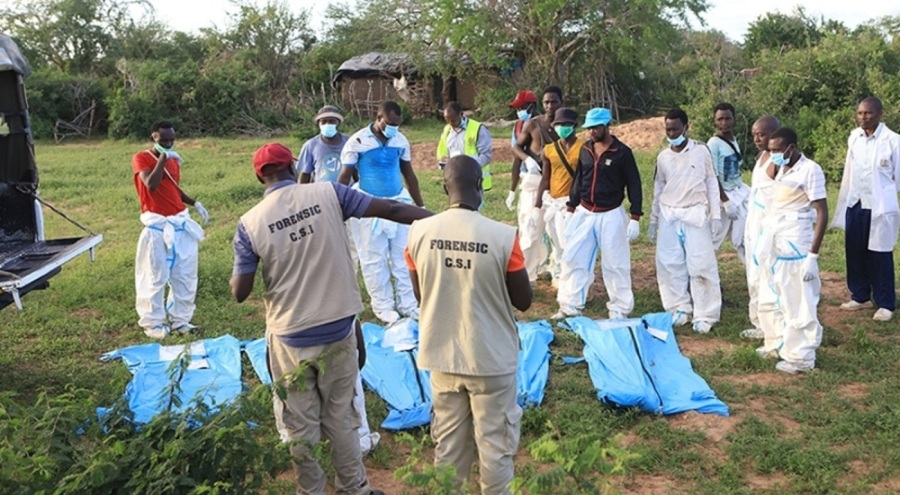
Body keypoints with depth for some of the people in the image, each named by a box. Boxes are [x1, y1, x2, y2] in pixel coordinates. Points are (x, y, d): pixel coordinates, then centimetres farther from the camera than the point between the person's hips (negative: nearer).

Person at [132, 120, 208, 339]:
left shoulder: (174, 160, 12)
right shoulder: (141, 158, -7)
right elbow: (151, 185, -23)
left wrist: (195, 203, 10)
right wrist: (162, 158, -19)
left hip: (181, 223, 6)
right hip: (157, 226, -6)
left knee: (185, 275, 9)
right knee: (155, 276, 0)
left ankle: (180, 319, 20)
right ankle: (152, 322, 11)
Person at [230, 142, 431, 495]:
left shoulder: (250, 224, -8)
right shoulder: (328, 194, -7)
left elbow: (240, 293, -5)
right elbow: (391, 209, -5)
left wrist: (244, 262, 15)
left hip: (291, 339, -2)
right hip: (339, 329, 2)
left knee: (300, 427, 16)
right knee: (340, 418, 20)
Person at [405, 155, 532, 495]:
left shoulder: (419, 232, -9)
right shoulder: (503, 236, -19)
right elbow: (524, 301, -7)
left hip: (442, 356, 3)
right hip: (492, 359, -3)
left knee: (448, 443, 20)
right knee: (494, 444, 14)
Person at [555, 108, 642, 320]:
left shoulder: (622, 152, -8)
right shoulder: (585, 150, 7)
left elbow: (634, 184, -6)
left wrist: (635, 218, -11)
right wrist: (570, 210, 13)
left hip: (611, 215, -5)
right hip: (584, 214, 5)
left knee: (615, 263, 1)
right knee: (573, 259, 5)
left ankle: (620, 309, 13)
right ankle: (570, 306, 16)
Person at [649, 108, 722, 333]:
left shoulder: (701, 151, -2)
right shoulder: (663, 157, 7)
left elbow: (711, 182, 2)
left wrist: (716, 214, -2)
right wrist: (653, 220, 14)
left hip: (695, 214, -3)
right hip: (668, 215, 4)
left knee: (700, 265, -4)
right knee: (670, 263, 3)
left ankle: (704, 315, 2)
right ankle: (680, 309, 15)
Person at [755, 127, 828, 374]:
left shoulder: (810, 170, -12)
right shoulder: (782, 170, 12)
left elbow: (822, 213, -15)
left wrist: (813, 255, -19)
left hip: (795, 246, -8)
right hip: (773, 245, 9)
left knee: (797, 305, 0)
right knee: (769, 301, 17)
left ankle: (801, 357, 10)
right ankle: (777, 344, 33)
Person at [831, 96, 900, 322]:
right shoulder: (854, 137, 4)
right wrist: (843, 202, 11)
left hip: (880, 207, -5)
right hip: (855, 204, 5)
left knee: (879, 256, 2)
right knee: (854, 253, 11)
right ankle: (860, 296, 26)